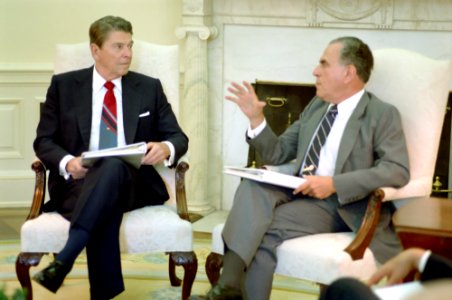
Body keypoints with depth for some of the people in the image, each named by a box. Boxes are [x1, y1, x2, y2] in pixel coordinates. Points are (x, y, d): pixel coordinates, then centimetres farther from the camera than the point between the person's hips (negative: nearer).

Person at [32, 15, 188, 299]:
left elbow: (179, 137, 11)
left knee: (113, 167, -38)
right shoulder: (64, 85, 9)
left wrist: (166, 148, -15)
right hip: (78, 182, 0)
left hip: (133, 183, 1)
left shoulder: (149, 88, 12)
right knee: (106, 211, -38)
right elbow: (44, 141, 8)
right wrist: (67, 162, -15)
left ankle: (63, 260, -46)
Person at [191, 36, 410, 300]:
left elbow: (398, 171, -17)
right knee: (253, 187, -26)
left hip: (341, 205, -6)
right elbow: (277, 154, 23)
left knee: (266, 231, -29)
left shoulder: (383, 115, -2)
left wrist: (334, 184, -24)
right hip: (299, 190, 6)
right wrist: (257, 119, 4)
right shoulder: (316, 106, 20)